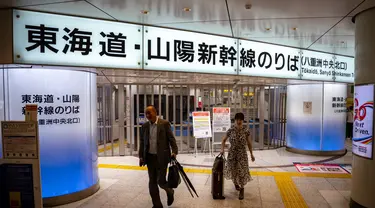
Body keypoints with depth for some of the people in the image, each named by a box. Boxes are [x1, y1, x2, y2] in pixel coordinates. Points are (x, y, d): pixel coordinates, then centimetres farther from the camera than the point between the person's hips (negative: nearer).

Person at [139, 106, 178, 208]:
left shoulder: (164, 123, -6)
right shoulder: (145, 126, 6)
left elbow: (171, 138, -7)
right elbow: (142, 142, 11)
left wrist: (174, 151, -18)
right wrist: (141, 156, 7)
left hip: (161, 157, -4)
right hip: (150, 157, 5)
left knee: (161, 181, -2)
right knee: (152, 182, 8)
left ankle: (170, 192, 31)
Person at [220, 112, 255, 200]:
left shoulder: (246, 131, -8)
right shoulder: (230, 130, -7)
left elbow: (249, 143, 2)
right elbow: (224, 140, 4)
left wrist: (251, 154, 6)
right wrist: (222, 149, -9)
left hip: (242, 153, -1)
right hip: (232, 153, 1)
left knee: (242, 171, -2)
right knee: (233, 170, 12)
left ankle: (242, 189, 16)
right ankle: (236, 183, 42)